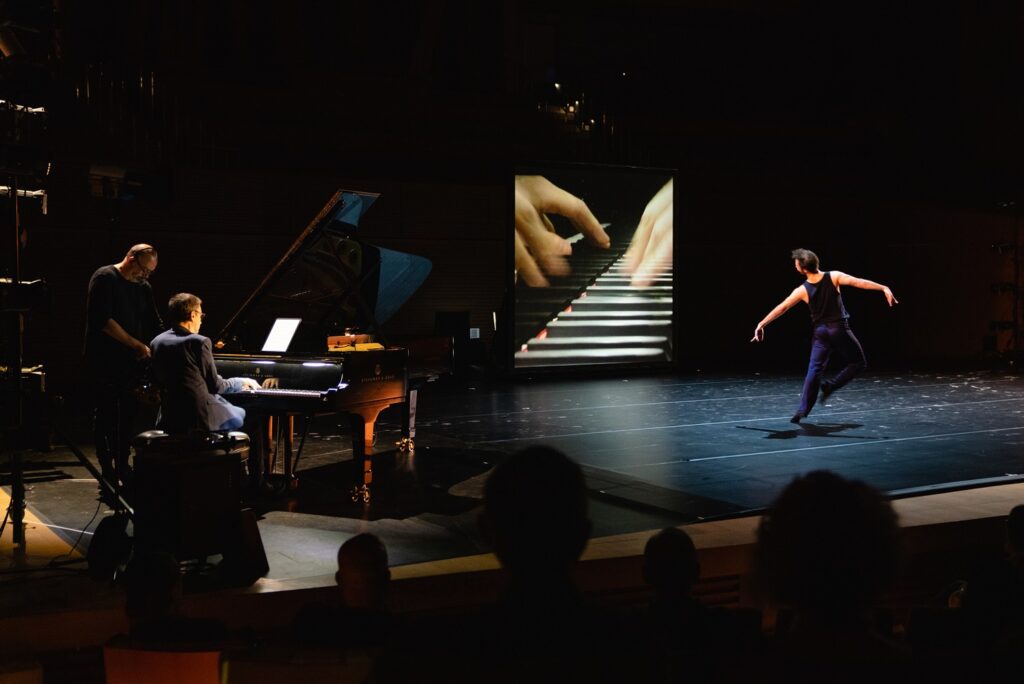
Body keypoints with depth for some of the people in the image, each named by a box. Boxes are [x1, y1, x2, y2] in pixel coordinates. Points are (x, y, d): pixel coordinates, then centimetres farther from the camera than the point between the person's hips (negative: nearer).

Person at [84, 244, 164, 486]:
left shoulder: (143, 287, 12)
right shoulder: (104, 278, -8)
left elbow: (156, 325, 13)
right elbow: (104, 320, -18)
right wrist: (138, 345, -17)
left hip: (132, 363, 6)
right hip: (106, 363, -6)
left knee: (129, 416, 9)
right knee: (107, 417, -2)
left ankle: (122, 468, 19)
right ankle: (108, 473, 3)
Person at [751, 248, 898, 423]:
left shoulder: (802, 290, -7)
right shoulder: (834, 277, -10)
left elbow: (781, 308, -3)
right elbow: (858, 282, -18)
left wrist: (761, 325, 3)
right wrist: (884, 288, -16)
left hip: (821, 332, 2)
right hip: (840, 329, -2)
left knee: (814, 369, 3)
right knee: (859, 363, 15)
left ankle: (803, 410, -5)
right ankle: (830, 385, -1)